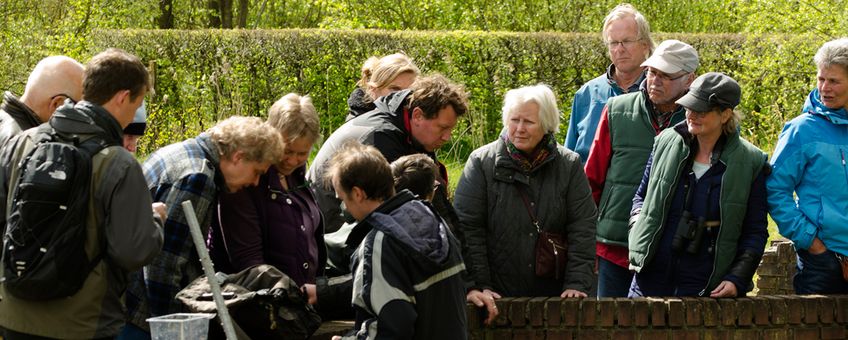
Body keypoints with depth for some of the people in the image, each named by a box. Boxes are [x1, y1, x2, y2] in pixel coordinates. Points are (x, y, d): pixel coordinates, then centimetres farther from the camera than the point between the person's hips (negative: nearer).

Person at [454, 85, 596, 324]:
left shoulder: (569, 165, 4)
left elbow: (582, 228, 1)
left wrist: (577, 284, -9)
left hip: (553, 295, 1)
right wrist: (475, 285, -13)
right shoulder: (481, 163, -1)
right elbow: (467, 228, -5)